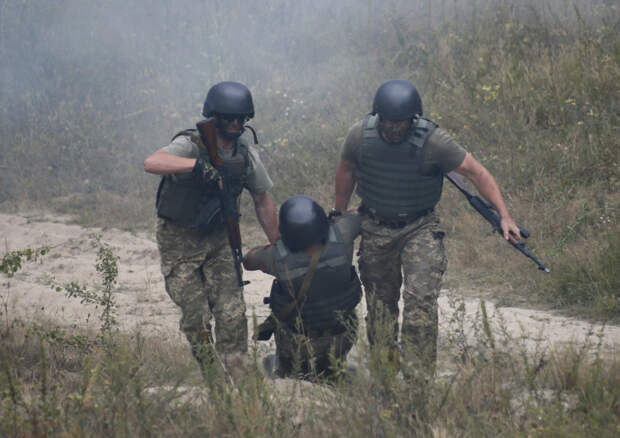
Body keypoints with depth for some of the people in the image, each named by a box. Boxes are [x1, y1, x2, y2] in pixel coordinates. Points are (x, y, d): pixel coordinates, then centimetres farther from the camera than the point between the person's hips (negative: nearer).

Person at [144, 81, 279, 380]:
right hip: (179, 241, -4)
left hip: (219, 240, 4)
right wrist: (198, 164, -49)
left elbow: (262, 200, 13)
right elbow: (151, 163, -38)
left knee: (232, 314, -8)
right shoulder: (191, 145, -19)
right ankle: (212, 376, 10)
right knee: (196, 317, -6)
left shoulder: (246, 156, -1)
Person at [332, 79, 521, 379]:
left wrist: (504, 216, -18)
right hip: (375, 229, 3)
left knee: (421, 299, -18)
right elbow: (346, 171, 10)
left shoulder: (433, 141, -20)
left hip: (420, 229, -3)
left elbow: (476, 172, -13)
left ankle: (418, 376, -15)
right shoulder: (360, 135, -11)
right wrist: (339, 214, 21)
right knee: (380, 301, 9)